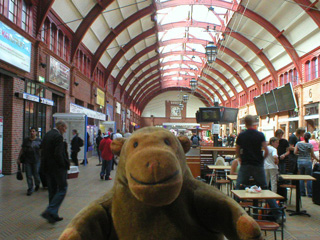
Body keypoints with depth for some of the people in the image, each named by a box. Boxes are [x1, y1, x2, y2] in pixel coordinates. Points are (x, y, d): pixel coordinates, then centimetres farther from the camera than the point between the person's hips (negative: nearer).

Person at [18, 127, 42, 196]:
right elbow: (22, 150, 9)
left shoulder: (39, 141, 0)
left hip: (36, 160, -2)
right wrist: (19, 158, 6)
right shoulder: (26, 140, 5)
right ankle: (30, 189, 13)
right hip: (27, 160, 2)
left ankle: (37, 184, 33)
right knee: (28, 175, 2)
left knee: (36, 174, 3)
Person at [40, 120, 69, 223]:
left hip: (47, 167, 9)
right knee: (62, 189, 0)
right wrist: (65, 165, -10)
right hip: (57, 167, -9)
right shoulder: (58, 136, -16)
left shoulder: (47, 135, 11)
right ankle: (50, 211, -11)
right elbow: (58, 154, -23)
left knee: (52, 191, 15)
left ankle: (53, 215, 20)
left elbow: (43, 151, 13)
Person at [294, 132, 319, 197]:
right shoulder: (310, 145, -7)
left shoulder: (298, 144, -1)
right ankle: (310, 193, 7)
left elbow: (295, 152, -2)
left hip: (300, 161, 3)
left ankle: (302, 193, 14)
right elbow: (312, 155, -1)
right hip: (308, 161, -3)